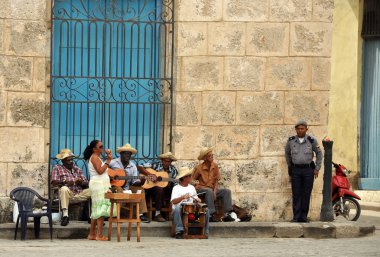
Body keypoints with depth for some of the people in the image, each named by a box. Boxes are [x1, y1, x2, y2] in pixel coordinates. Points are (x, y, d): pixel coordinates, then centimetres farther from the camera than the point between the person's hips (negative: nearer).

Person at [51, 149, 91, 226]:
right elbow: (54, 182, -5)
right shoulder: (58, 168, 9)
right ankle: (65, 215, -39)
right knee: (64, 188, -36)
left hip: (79, 195, 3)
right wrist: (65, 182, -22)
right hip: (68, 194, -3)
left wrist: (81, 182, -12)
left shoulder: (78, 169, 19)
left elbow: (86, 184, 12)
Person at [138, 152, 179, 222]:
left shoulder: (173, 170, 5)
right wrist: (151, 174, -23)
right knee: (160, 189, -36)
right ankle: (157, 214, -28)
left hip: (165, 188, 4)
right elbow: (139, 167, -13)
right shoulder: (156, 165, -6)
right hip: (151, 187, -4)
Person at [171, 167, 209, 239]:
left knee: (206, 210, -17)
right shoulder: (176, 188, -3)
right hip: (180, 211, -5)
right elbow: (173, 201, -16)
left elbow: (195, 198, 23)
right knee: (177, 209, -40)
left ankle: (205, 232, -10)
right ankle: (179, 232, -37)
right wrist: (182, 197, -33)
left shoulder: (191, 187, 17)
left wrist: (197, 200, -2)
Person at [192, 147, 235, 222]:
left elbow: (216, 180, 3)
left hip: (212, 189, 5)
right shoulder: (199, 168, -8)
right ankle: (211, 215, -41)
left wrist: (215, 192, -11)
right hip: (201, 188, -5)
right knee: (209, 191, -38)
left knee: (227, 191, -14)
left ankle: (227, 214, -21)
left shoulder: (215, 166, 4)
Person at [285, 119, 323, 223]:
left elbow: (319, 153, 9)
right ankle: (296, 217, 0)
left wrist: (317, 168, 4)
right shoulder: (291, 141, 2)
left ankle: (304, 216, 5)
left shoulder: (312, 140, -2)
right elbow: (287, 153, 20)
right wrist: (289, 166, 21)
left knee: (306, 194, 0)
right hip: (295, 170, 1)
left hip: (308, 170, -1)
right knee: (296, 194, -1)